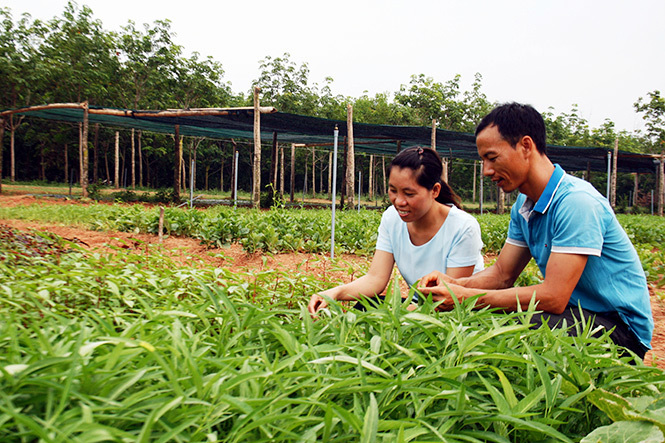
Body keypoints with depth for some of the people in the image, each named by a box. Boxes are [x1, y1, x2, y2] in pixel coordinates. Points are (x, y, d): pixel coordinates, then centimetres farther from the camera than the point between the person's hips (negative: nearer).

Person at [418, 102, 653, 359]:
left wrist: (466, 297, -28)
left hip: (621, 327, -8)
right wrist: (454, 284, -13)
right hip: (575, 312, 8)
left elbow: (553, 297, -30)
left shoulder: (576, 202, -25)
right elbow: (502, 274, 7)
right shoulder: (524, 206, 5)